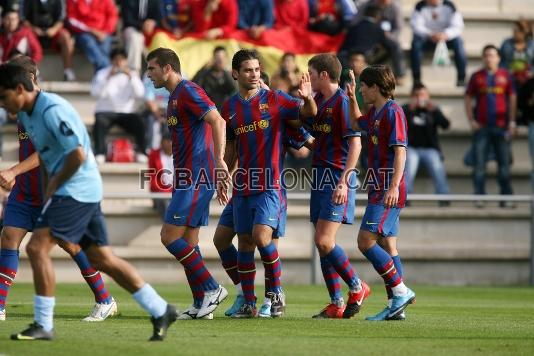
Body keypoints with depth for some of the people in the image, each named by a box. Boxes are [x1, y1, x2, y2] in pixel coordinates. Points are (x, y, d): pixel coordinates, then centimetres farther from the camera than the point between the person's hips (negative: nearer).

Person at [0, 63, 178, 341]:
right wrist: (51, 185, 12)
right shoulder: (26, 113, 13)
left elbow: (78, 154, -22)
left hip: (76, 190, -10)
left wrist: (54, 185, -11)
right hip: (84, 192, 10)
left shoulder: (52, 110, -18)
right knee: (101, 258, 9)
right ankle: (160, 311, 14)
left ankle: (43, 325, -11)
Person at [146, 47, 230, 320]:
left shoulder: (188, 91, -11)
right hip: (188, 178, 10)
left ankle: (211, 289, -8)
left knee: (170, 236, -11)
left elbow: (218, 122, -23)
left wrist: (219, 161, -31)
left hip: (196, 177, -10)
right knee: (188, 242, 9)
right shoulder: (174, 97, 20)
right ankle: (201, 304, 9)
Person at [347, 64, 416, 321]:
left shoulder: (392, 112, -12)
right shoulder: (375, 113, 16)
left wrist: (394, 186, -26)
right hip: (378, 188, 10)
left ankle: (400, 291, -11)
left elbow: (400, 152, -19)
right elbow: (357, 124, 40)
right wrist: (352, 98, 26)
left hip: (388, 191, -10)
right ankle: (396, 307, 7)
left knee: (366, 241, -15)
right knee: (387, 246, 7)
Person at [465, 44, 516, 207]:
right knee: (479, 164, -1)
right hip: (481, 126, 0)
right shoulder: (477, 77, 6)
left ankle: (506, 198, 7)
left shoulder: (505, 76, 6)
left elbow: (512, 99, 9)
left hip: (501, 126, 0)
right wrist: (471, 120, -1)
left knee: (504, 163, 2)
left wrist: (512, 121, 2)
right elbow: (468, 99, 9)